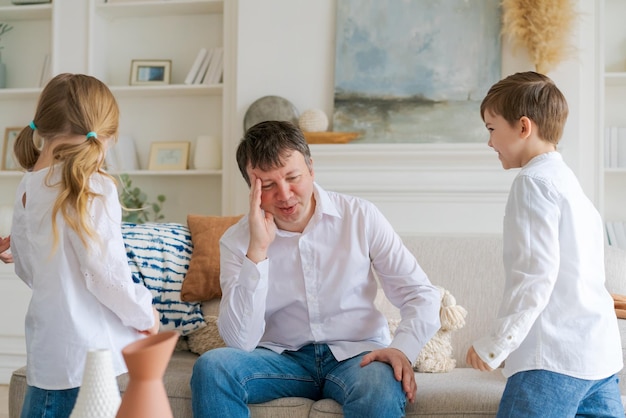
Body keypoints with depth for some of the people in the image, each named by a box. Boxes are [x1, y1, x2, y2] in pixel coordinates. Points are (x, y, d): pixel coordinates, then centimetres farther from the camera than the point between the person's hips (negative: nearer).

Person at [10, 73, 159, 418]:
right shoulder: (92, 187, -18)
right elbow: (105, 270, -19)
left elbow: (25, 268, 14)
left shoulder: (27, 188, 5)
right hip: (85, 344, -7)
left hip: (46, 336, 7)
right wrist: (145, 314, -4)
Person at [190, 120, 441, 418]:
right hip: (282, 357, 2)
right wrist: (257, 250, -22)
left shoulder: (360, 217, -5)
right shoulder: (237, 242, -5)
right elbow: (240, 341, -14)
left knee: (383, 390, -35)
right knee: (211, 367, -25)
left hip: (356, 354, -1)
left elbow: (420, 293, -2)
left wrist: (402, 348, -22)